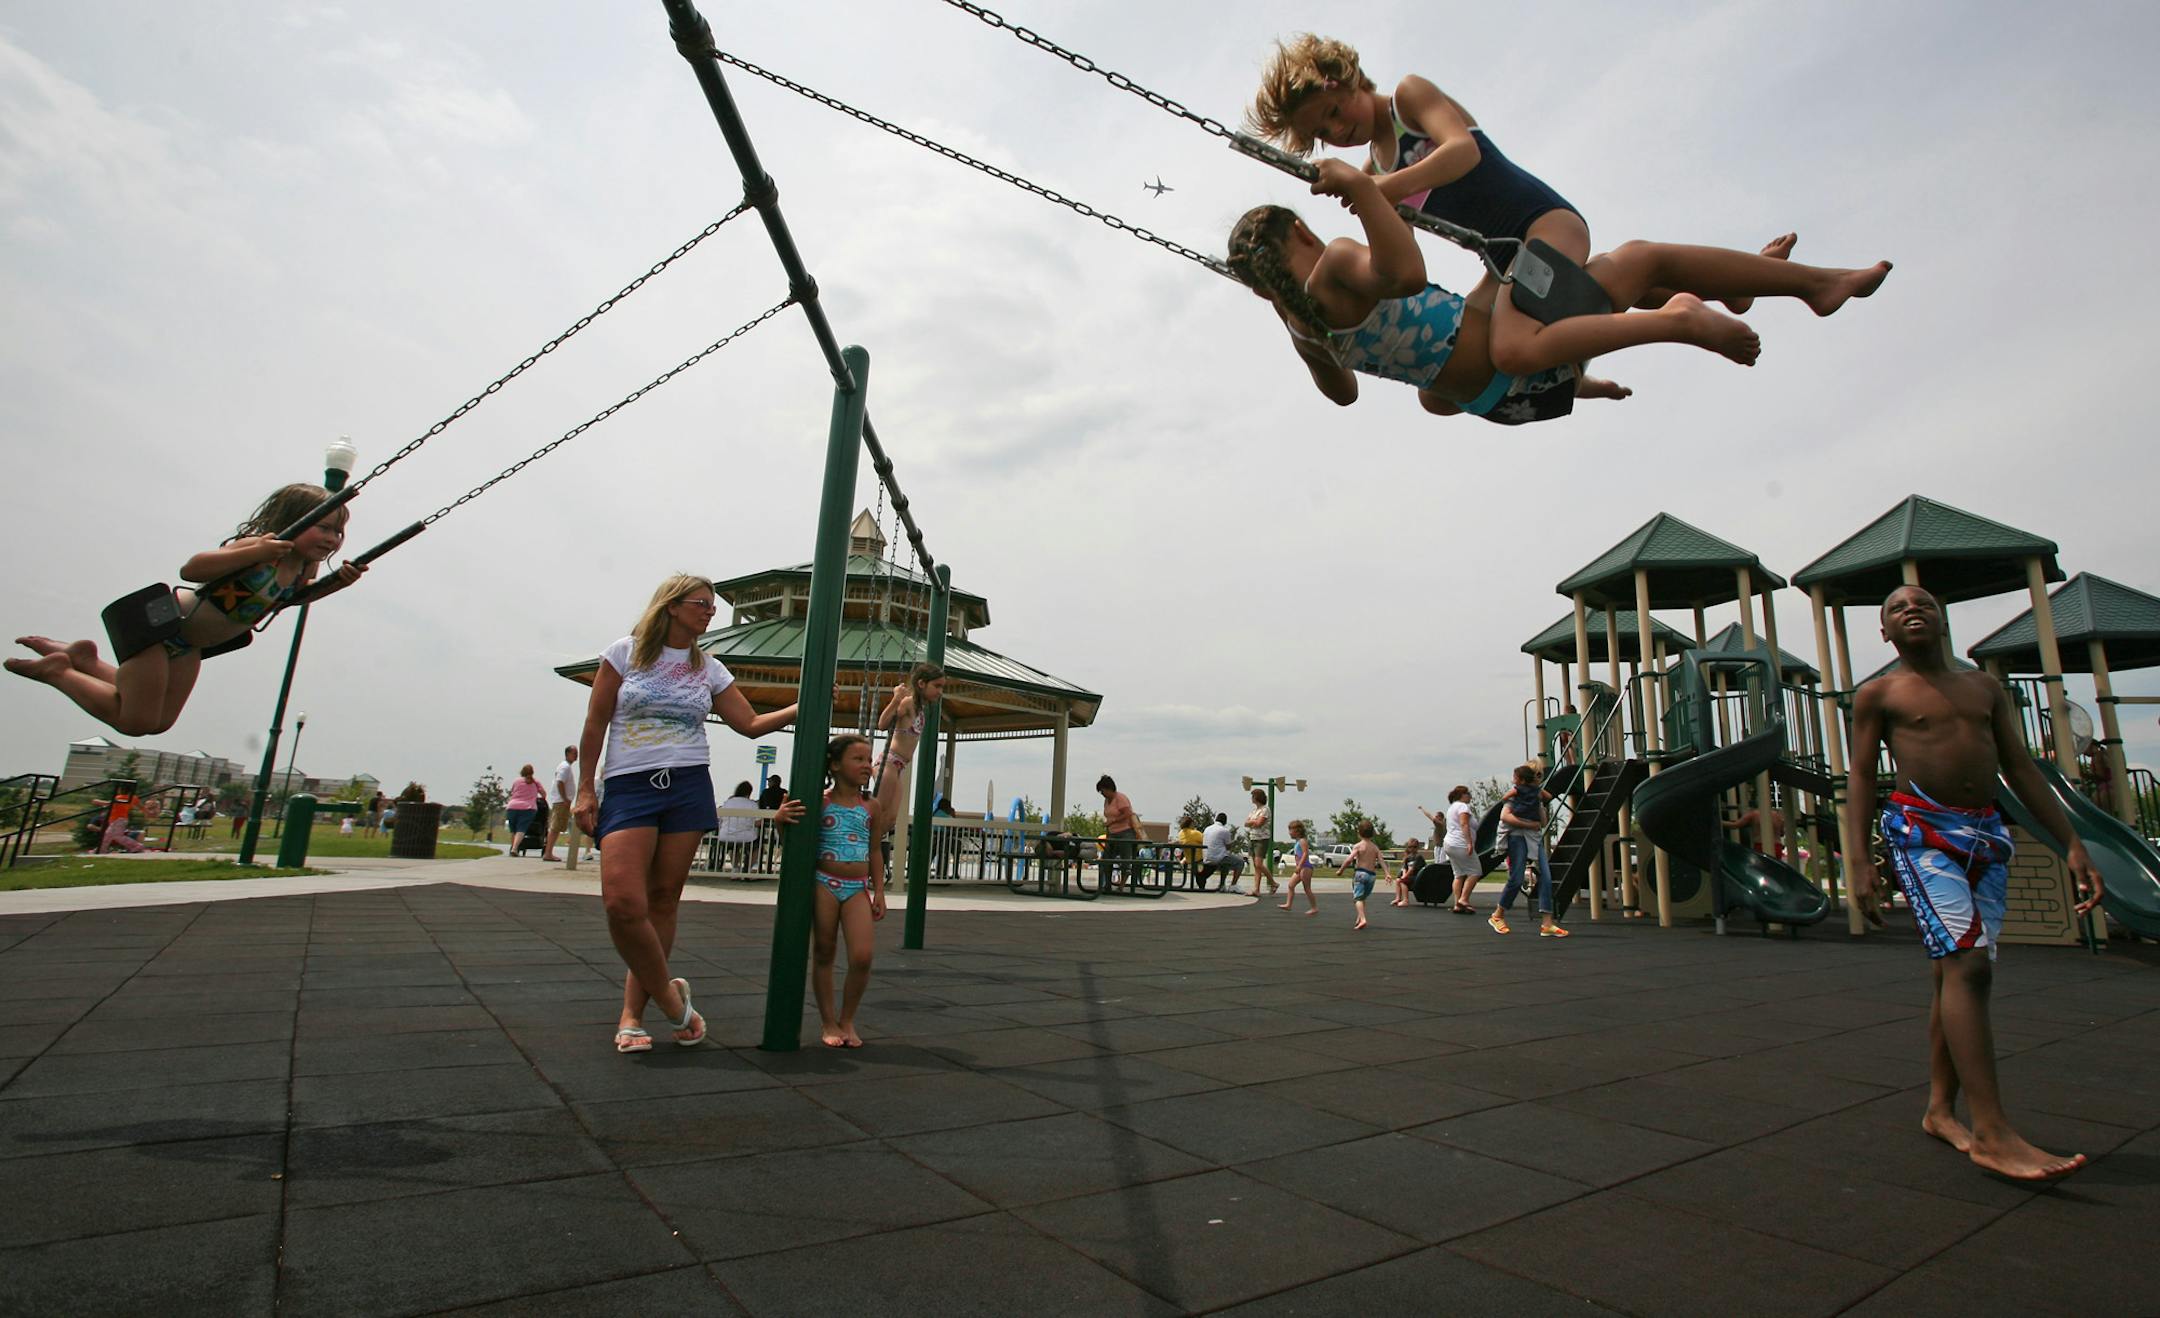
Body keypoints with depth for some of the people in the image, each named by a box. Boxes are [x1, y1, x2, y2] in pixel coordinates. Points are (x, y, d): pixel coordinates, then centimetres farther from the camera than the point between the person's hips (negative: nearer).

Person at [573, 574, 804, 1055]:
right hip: (629, 788, -2)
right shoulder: (624, 653, 3)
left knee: (662, 902, 2)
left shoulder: (709, 669, 10)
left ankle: (632, 1014, 14)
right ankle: (669, 996, 5)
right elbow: (595, 723, 3)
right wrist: (586, 789, -1)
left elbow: (750, 724, 10)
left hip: (689, 787, 3)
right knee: (623, 902, -16)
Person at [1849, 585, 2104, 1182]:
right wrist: (1860, 861, -9)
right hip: (1921, 831, -5)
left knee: (1960, 971, 7)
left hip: (1988, 835, 6)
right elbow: (1861, 775, -1)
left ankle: (1940, 1110, 16)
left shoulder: (1983, 686, 17)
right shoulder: (1878, 694, 3)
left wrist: (2072, 843, 8)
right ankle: (1992, 1132, -19)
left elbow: (2020, 768, 16)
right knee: (1967, 964, -18)